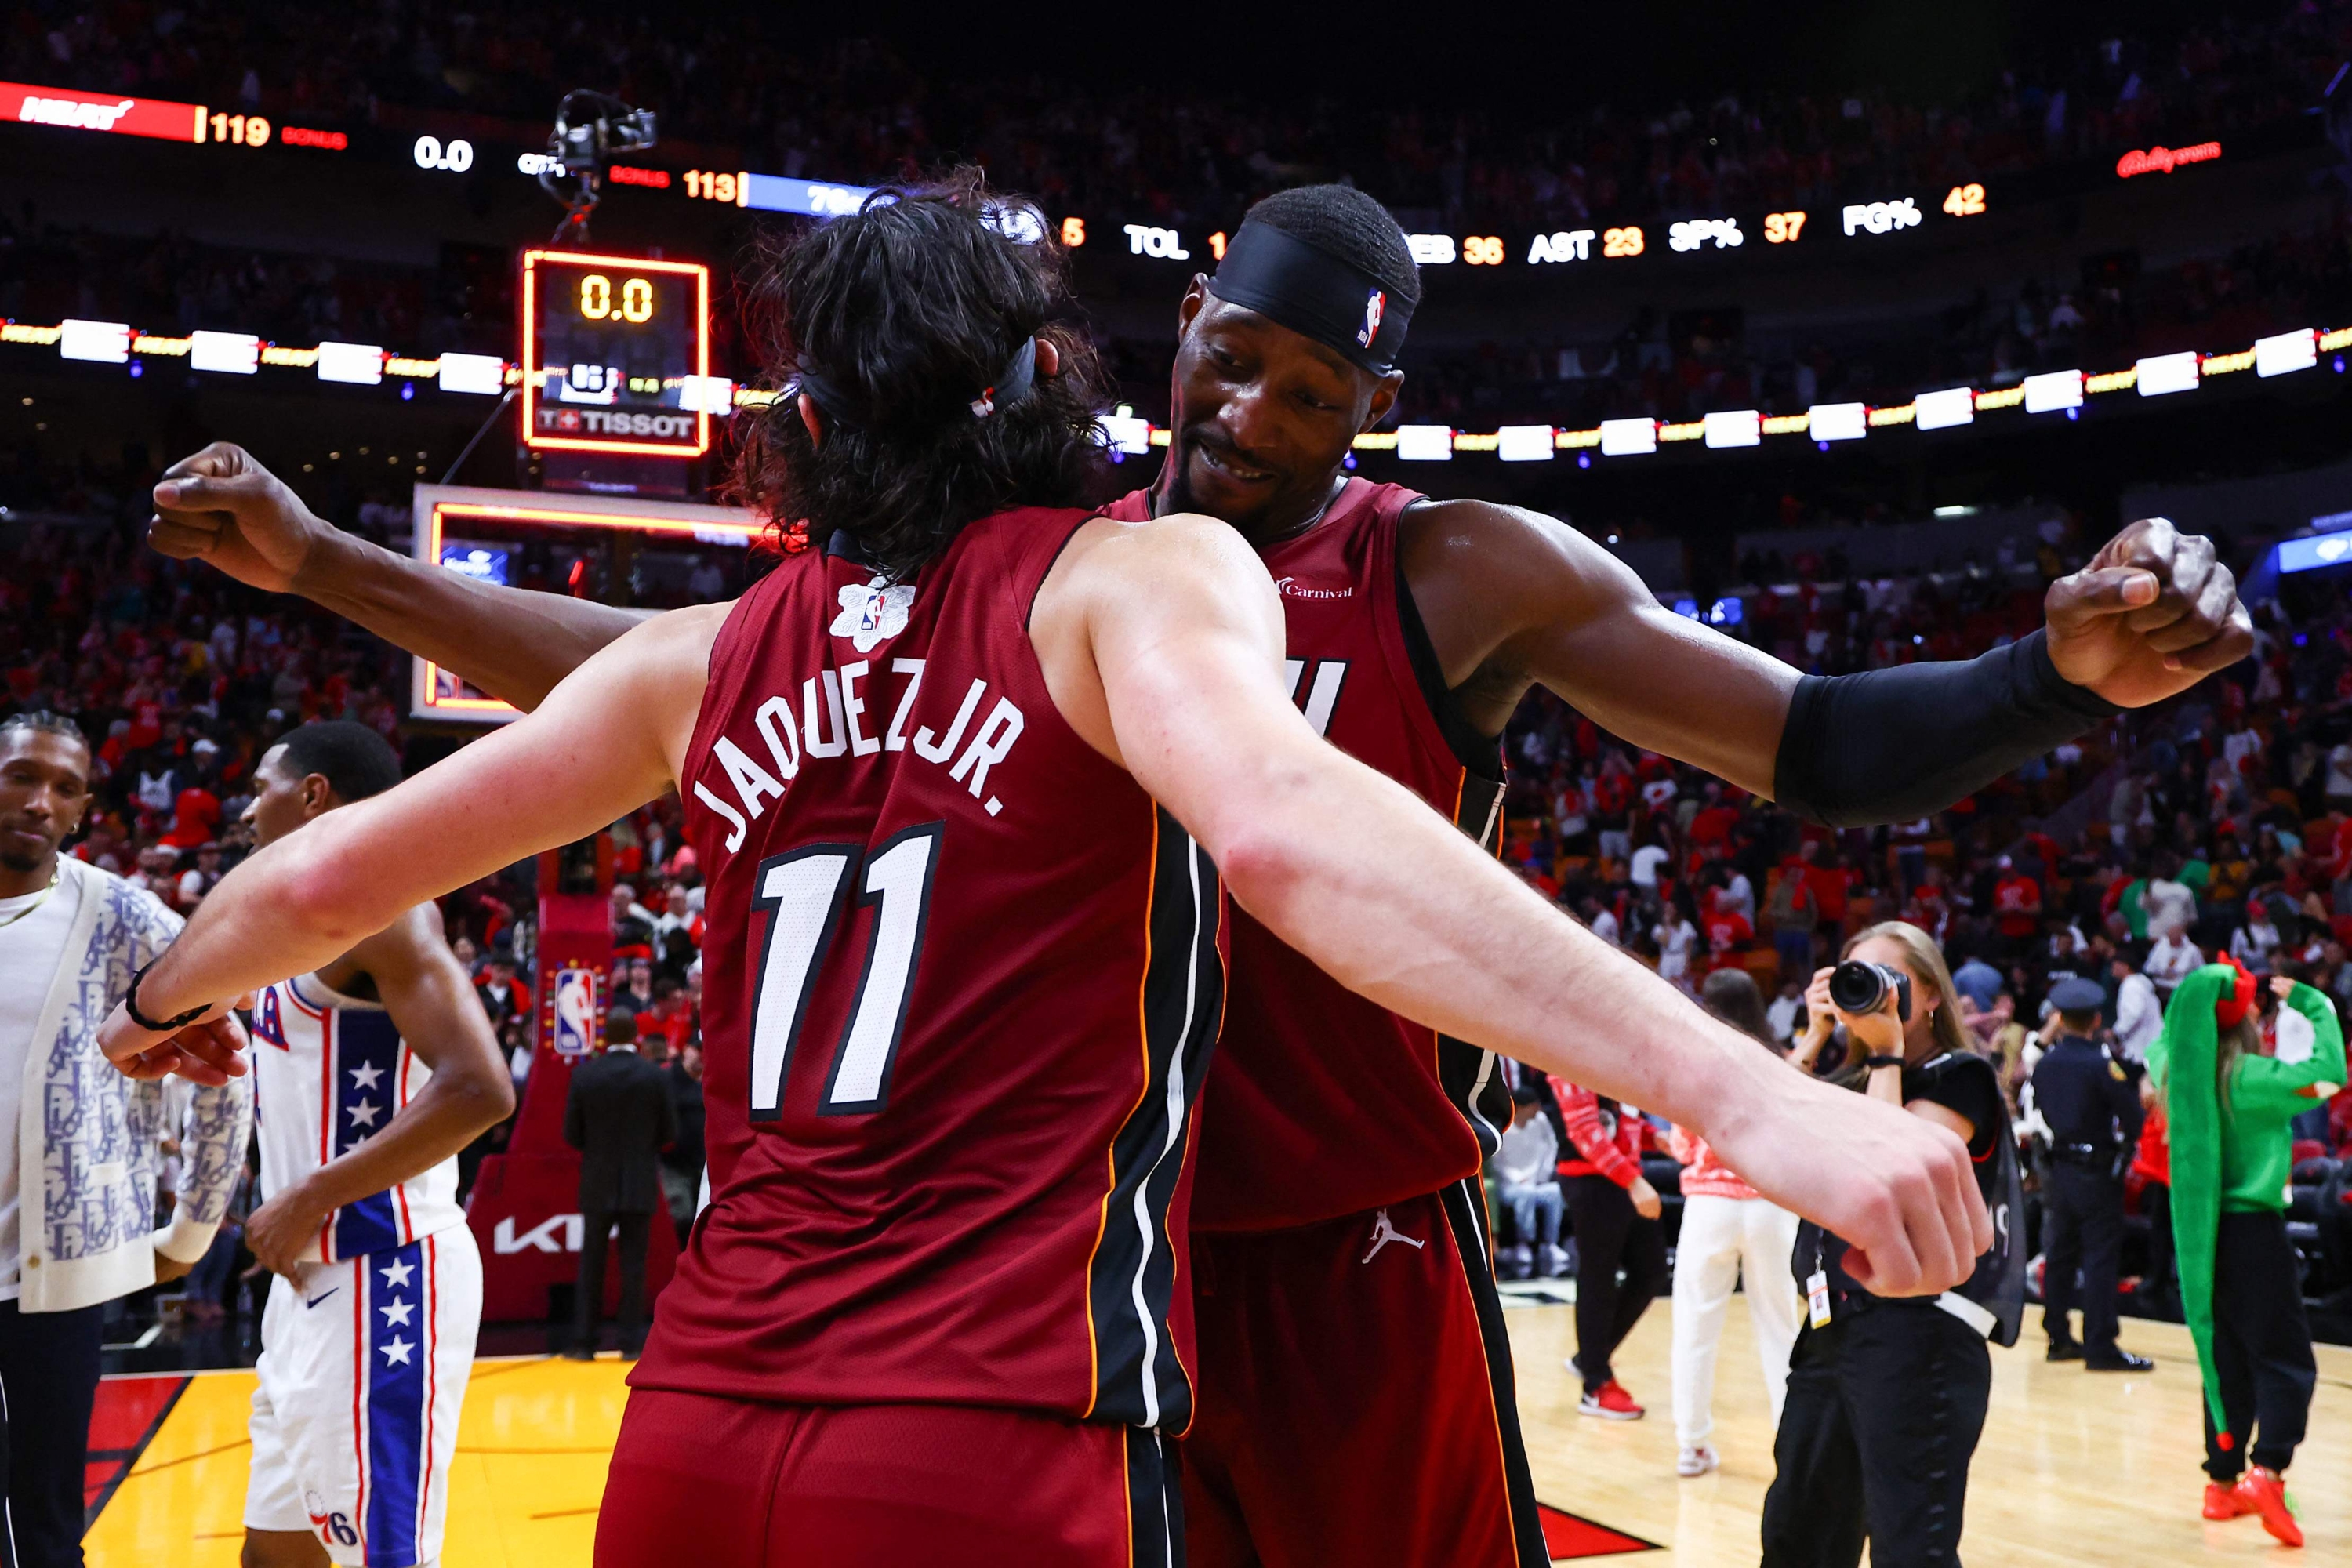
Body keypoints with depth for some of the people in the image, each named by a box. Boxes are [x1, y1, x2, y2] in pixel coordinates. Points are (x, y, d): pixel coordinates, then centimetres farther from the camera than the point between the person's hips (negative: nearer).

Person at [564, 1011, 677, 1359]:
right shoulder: (655, 1076, -7)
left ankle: (583, 1341, 10)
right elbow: (670, 1133, -2)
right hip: (641, 1184, 0)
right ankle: (631, 1341, 5)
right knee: (633, 1265, 4)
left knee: (591, 1265, 9)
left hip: (597, 1184, 0)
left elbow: (571, 1134, -3)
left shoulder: (584, 1075, -6)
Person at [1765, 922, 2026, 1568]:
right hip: (1833, 1333, 8)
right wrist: (1814, 1036, 3)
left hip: (1916, 1338, -8)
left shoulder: (1959, 1078, -3)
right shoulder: (1854, 1082, 19)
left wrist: (1888, 1055, -12)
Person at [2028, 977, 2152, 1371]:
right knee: (2100, 1257, -3)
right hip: (2096, 1172, -6)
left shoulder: (2045, 1062, 3)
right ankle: (2099, 1346, -3)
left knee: (2059, 1253, 13)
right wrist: (2125, 1143, 4)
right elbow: (2132, 1116, -15)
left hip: (2057, 1171, 6)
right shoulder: (2102, 1064, -16)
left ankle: (2058, 1337, 18)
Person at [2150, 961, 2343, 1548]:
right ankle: (2266, 1471, -19)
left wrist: (2200, 997, 14)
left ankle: (2222, 1482, 18)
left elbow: (2159, 1045, 24)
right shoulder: (2250, 1078, -15)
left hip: (2201, 1232, 7)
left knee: (2226, 1362, 15)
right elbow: (2330, 1072, -19)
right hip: (2252, 1230, -7)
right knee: (2286, 1362, -3)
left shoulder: (2179, 1070, 3)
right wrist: (2311, 1004, -9)